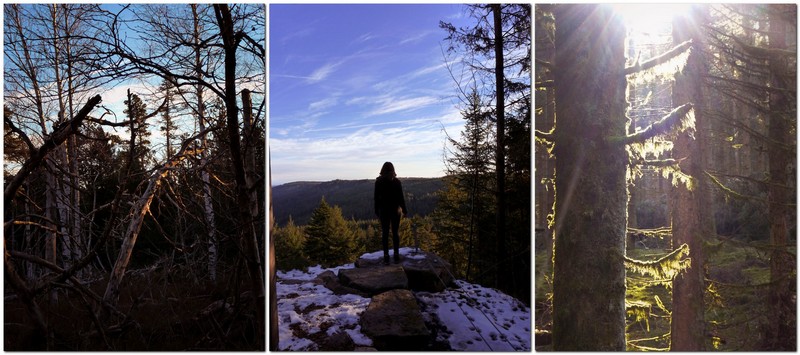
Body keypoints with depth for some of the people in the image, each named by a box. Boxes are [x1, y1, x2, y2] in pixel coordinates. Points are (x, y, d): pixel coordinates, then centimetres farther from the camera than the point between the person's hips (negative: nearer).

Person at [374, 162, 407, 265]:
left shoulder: (378, 181, -4)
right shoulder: (397, 182, -4)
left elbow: (376, 198, -2)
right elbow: (401, 197, -3)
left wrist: (377, 211, 6)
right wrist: (404, 210, 7)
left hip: (383, 210, 0)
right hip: (395, 210, 0)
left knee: (385, 233, 5)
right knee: (395, 233, 8)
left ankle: (386, 256, 3)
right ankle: (396, 255, 9)